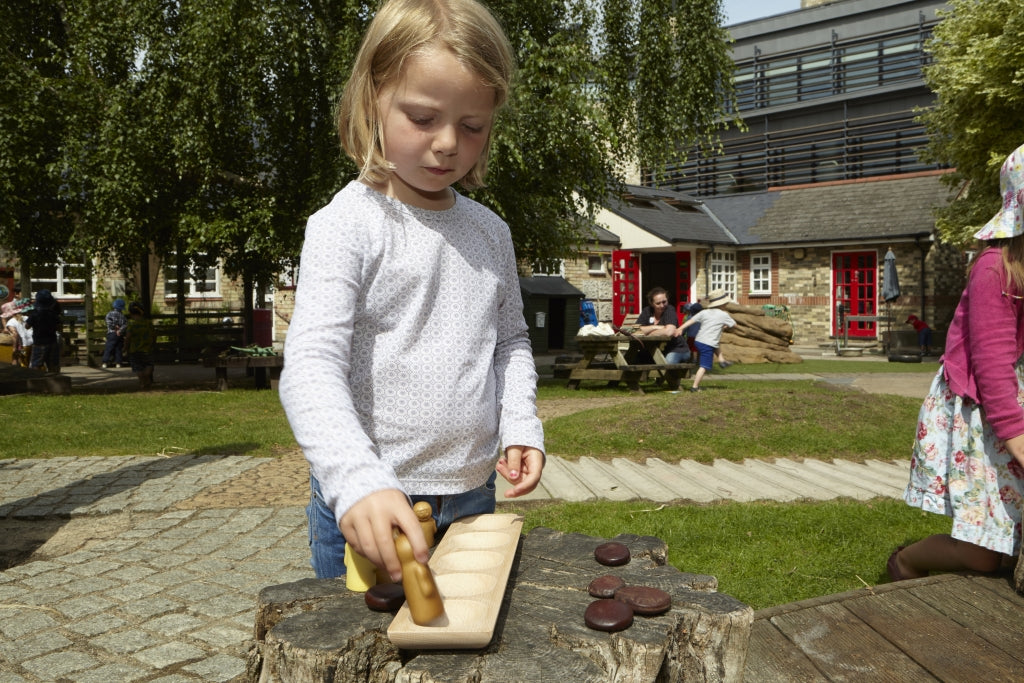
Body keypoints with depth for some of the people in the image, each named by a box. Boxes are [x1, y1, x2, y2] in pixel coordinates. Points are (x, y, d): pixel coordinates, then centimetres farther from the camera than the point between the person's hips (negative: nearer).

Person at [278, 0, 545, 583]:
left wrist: (520, 425, 2)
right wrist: (356, 481, -36)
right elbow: (311, 369, -22)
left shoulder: (491, 232, 6)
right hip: (364, 507, -5)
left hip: (473, 496, 6)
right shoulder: (346, 226, -13)